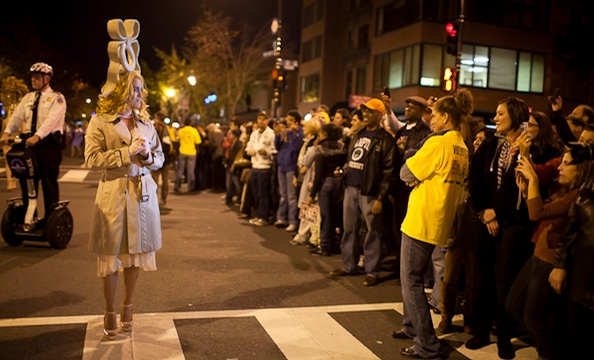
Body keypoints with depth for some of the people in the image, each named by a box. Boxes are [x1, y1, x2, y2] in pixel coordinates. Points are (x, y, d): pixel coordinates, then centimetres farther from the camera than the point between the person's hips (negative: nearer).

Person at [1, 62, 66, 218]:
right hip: (29, 143, 6)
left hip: (49, 143, -6)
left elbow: (52, 119, -18)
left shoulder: (56, 98, -3)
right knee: (26, 181, 10)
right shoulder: (28, 98, 15)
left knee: (49, 182, 2)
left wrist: (37, 136, -32)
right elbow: (17, 117, 4)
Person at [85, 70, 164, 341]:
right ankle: (110, 312, 15)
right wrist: (127, 152, -14)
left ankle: (127, 307, 23)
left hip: (143, 194, 4)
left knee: (136, 252, 8)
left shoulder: (146, 123, 12)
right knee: (111, 255, 1)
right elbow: (91, 159, -9)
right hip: (113, 194, -4)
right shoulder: (100, 122, -1)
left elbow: (160, 158, 14)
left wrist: (147, 154, -7)